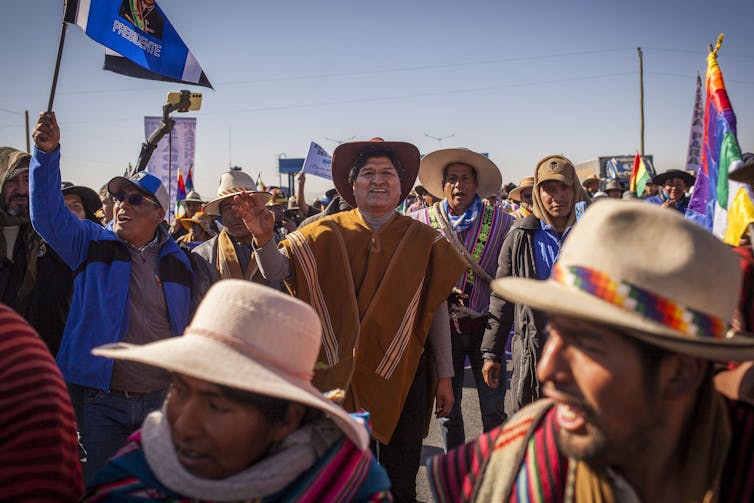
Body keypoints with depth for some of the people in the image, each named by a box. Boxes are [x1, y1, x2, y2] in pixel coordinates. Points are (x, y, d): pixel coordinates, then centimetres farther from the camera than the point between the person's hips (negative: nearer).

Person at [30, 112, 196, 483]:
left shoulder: (177, 261, 4)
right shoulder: (92, 244, 0)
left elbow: (187, 330, 10)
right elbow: (49, 215, -16)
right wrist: (47, 154, -29)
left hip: (161, 399, 2)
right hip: (101, 400, -1)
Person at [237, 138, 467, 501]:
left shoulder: (423, 241, -1)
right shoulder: (327, 235, -2)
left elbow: (437, 310, 2)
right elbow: (278, 271, -11)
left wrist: (444, 377, 4)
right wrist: (263, 238, -31)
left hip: (403, 378, 0)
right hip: (340, 376, 0)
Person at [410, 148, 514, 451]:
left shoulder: (500, 222, 0)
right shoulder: (421, 221, 0)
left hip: (486, 326, -1)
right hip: (443, 327, 1)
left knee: (494, 408, 1)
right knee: (447, 406, 12)